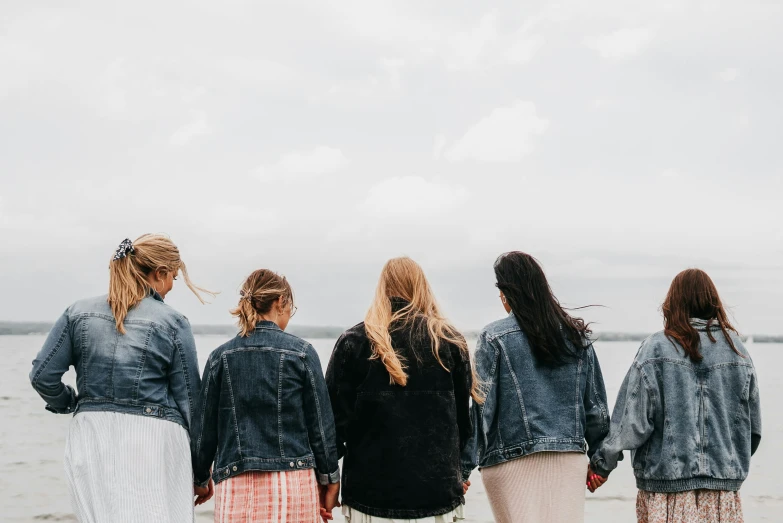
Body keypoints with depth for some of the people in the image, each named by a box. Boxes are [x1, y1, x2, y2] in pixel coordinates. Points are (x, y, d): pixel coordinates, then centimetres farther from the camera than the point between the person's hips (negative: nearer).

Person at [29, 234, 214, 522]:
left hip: (91, 437, 4)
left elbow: (42, 376, 3)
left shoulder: (79, 312, 7)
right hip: (154, 440, -3)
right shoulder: (172, 322, -2)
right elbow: (190, 400, 0)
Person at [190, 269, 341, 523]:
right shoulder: (301, 352, -1)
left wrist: (199, 479, 21)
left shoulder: (220, 357, 5)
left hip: (236, 485, 2)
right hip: (294, 481, -1)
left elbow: (203, 428, 9)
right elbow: (321, 424, 2)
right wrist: (329, 480, 11)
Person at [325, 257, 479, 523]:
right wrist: (456, 470, 20)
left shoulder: (354, 341, -2)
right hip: (437, 489, 1)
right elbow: (464, 415, 7)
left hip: (370, 489, -1)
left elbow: (336, 415, -2)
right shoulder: (449, 341, 3)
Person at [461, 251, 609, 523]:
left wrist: (463, 468, -2)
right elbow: (596, 407, 10)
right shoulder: (577, 335, 7)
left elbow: (481, 408, -8)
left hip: (511, 462, -3)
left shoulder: (494, 337, -6)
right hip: (569, 459, 4)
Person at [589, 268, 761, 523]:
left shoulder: (656, 348, -8)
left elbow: (632, 420, -11)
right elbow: (753, 426, 9)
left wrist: (602, 463, 1)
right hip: (723, 489, 3)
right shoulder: (736, 349, 3)